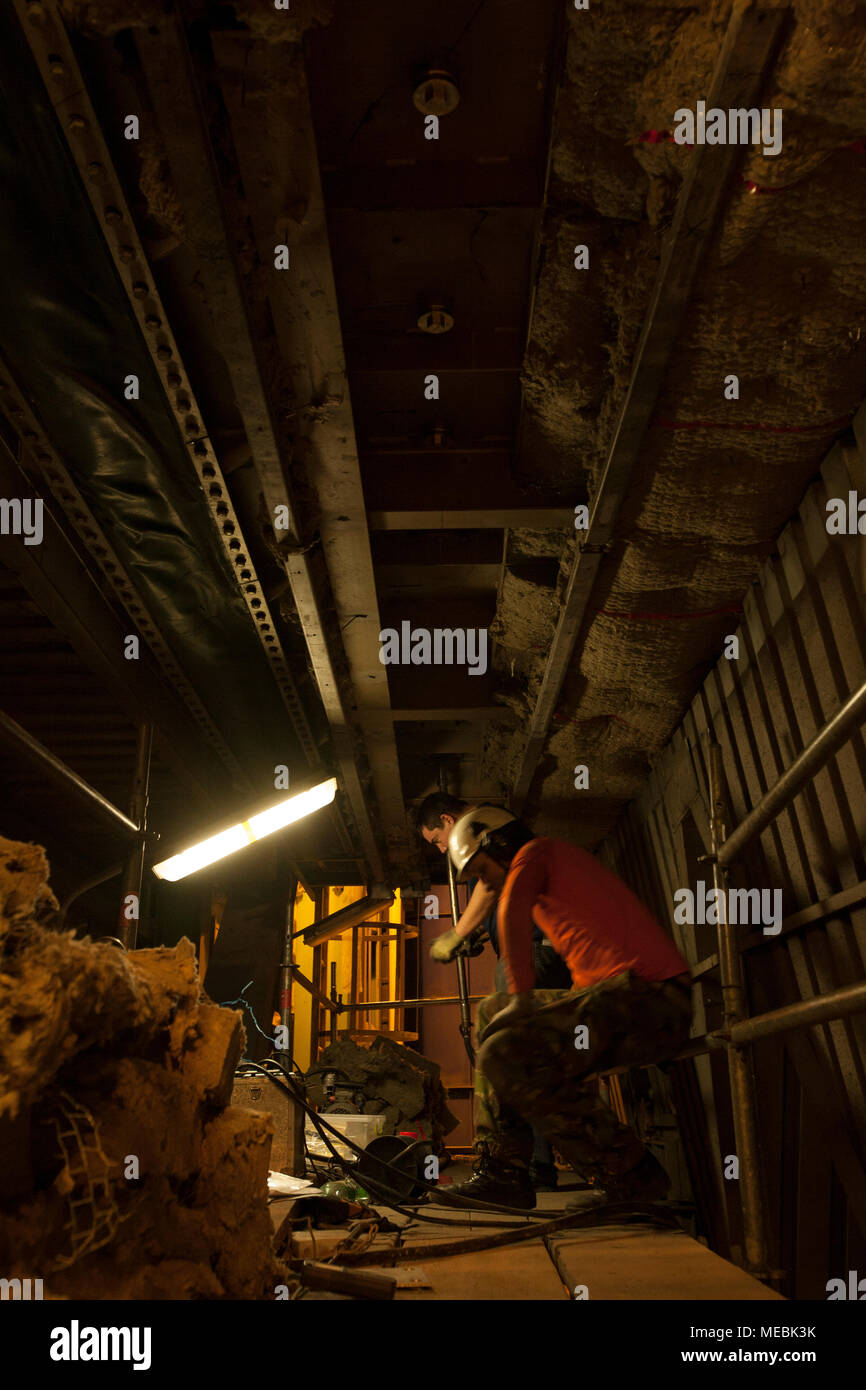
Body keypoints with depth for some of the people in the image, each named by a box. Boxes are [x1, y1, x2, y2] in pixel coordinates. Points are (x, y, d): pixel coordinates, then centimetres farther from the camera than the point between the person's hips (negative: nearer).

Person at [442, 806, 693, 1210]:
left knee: (505, 1055, -23)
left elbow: (513, 909, -17)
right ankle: (502, 1173, 12)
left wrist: (521, 997, -19)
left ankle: (632, 1177, -10)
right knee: (493, 1014, 16)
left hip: (647, 992, -10)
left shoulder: (536, 851, 3)